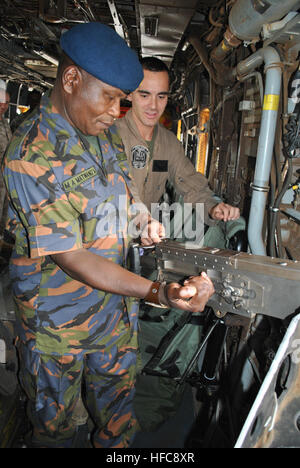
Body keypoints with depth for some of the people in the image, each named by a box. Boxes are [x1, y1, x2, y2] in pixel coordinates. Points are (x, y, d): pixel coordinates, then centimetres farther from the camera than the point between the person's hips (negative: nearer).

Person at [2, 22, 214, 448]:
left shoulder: (105, 132, 1)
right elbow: (69, 257, -28)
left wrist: (140, 218, -4)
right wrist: (159, 293, -36)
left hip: (117, 299, 6)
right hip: (58, 318, -6)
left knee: (118, 411, 23)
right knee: (55, 420, 20)